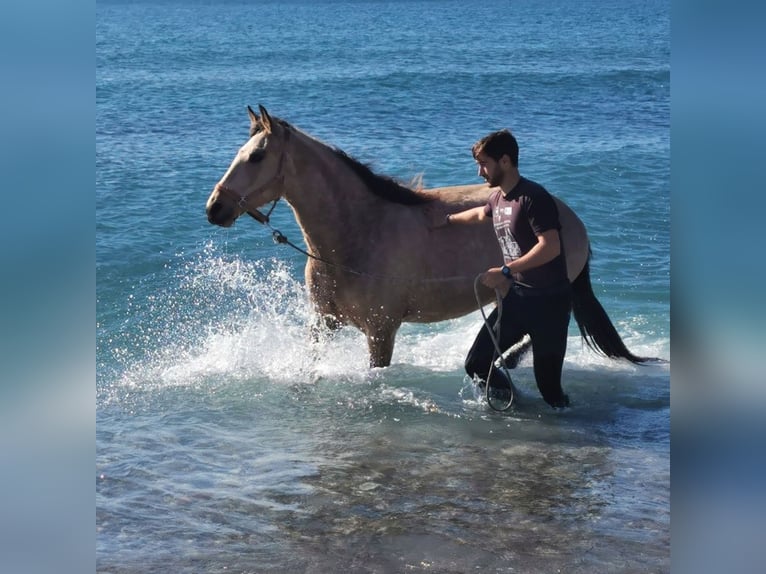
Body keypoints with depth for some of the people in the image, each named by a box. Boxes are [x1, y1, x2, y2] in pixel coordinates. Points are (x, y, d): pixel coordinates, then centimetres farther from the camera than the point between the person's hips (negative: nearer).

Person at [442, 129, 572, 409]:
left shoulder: (532, 197, -18)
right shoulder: (497, 199, 9)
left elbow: (551, 247, -27)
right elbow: (481, 213, 34)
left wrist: (505, 271, -28)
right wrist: (448, 220, 47)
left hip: (549, 302, -8)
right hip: (517, 298, 8)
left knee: (548, 385, -6)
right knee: (476, 365, 5)